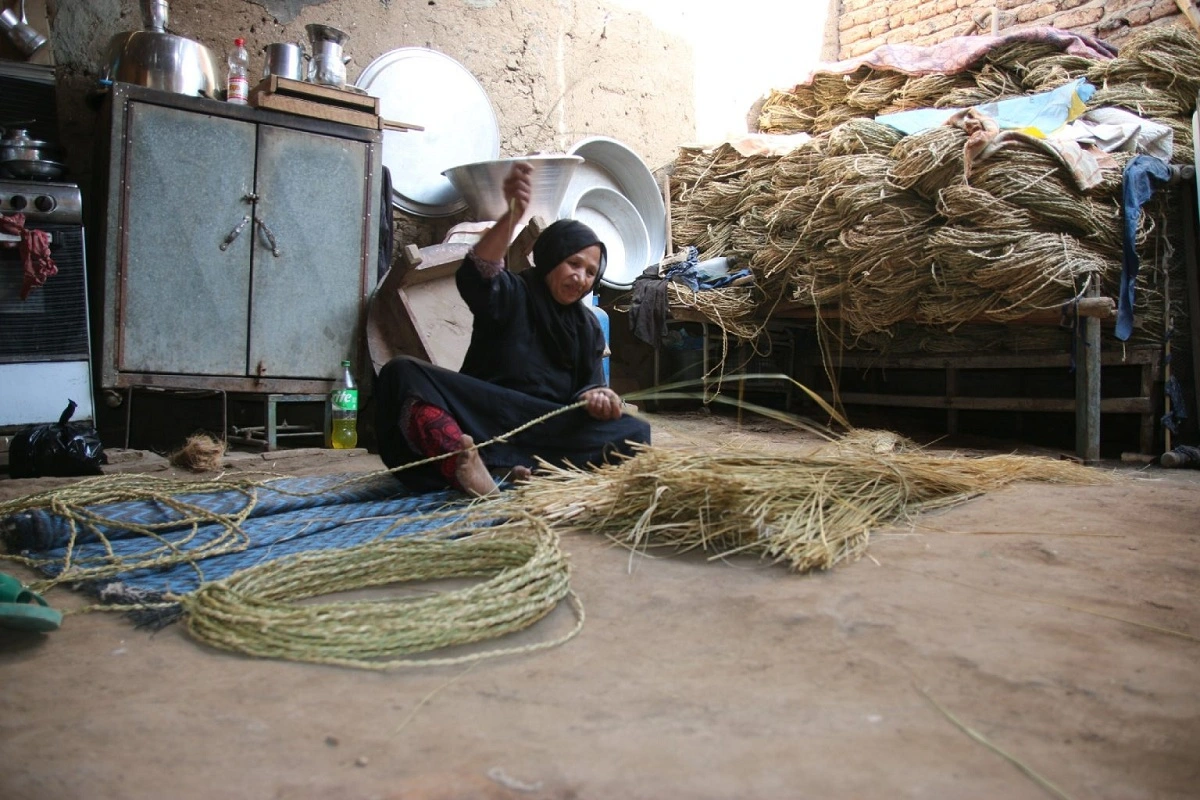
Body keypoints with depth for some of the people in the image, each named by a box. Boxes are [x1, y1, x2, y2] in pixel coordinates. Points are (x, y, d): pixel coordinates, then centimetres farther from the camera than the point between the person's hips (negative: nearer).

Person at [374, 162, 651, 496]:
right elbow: (475, 276, -21)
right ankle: (464, 462, -54)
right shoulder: (511, 295, 3)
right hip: (483, 418, -3)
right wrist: (512, 215, -39)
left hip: (550, 434, 3)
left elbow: (588, 386, 8)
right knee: (401, 372, -28)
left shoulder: (588, 327, 17)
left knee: (634, 433, -23)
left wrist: (596, 397, -19)